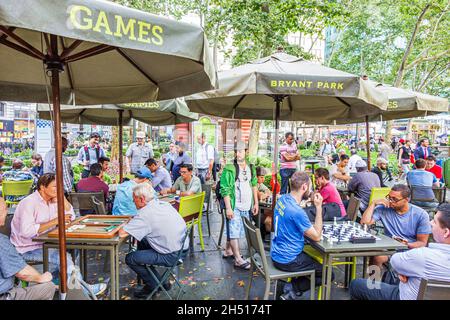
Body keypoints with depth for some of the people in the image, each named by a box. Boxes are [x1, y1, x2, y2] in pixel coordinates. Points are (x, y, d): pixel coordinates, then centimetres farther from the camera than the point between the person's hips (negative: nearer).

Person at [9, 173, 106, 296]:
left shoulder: (52, 200, 5)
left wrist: (62, 197, -6)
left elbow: (71, 217, 3)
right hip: (27, 249, -8)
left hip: (43, 243, 8)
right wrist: (54, 222, -29)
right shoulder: (29, 203, -20)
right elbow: (26, 231, -32)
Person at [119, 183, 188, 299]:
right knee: (142, 242, 24)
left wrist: (126, 225, 1)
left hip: (172, 256, -9)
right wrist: (133, 223, 11)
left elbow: (122, 233, -21)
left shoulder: (145, 214, -20)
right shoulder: (164, 204, 5)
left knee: (130, 258, -1)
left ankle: (156, 285, 16)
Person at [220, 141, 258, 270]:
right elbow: (225, 190, -13)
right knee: (234, 231, -3)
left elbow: (254, 186, 17)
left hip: (246, 206, 6)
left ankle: (228, 251, 32)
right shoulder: (229, 169, -10)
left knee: (233, 230, 15)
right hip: (234, 206, -6)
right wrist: (228, 208, -18)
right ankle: (238, 259, 3)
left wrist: (256, 203, 13)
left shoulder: (251, 168, 10)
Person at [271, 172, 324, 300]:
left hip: (276, 254, 9)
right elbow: (317, 236, -18)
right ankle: (293, 292, 5)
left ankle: (292, 283, 19)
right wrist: (318, 207, -18)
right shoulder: (297, 211, -28)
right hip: (288, 260, -8)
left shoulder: (282, 199, -2)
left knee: (315, 257, 28)